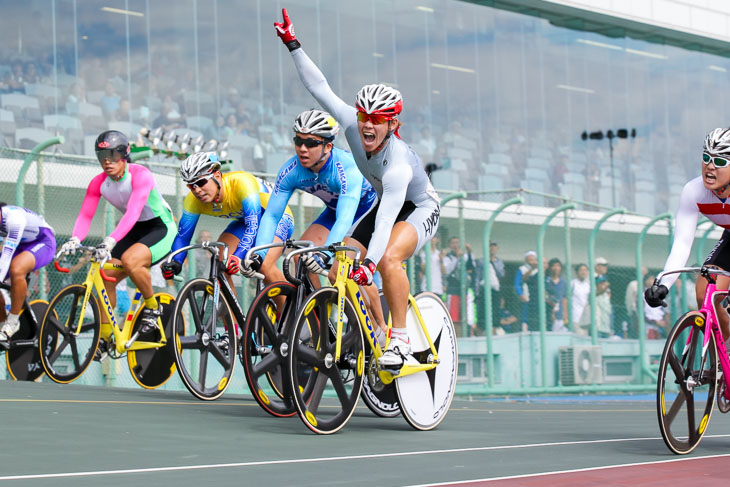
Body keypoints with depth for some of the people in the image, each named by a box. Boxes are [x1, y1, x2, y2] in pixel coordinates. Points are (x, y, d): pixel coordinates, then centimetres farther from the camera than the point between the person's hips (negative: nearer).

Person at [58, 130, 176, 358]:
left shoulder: (140, 175, -26)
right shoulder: (99, 183, -7)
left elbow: (133, 212, -38)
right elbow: (85, 214, -14)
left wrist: (110, 241, -50)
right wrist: (74, 239, -35)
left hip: (161, 227, -7)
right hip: (135, 230, 7)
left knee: (130, 260, -33)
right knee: (107, 275, -6)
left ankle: (152, 307, -9)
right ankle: (105, 336, 6)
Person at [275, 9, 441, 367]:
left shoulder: (399, 163, -39)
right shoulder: (353, 126, -21)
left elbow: (385, 221, -49)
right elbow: (320, 88, -15)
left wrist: (370, 264, -60)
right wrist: (293, 45, -18)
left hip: (420, 210, -7)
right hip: (384, 203, 7)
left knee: (387, 259, -36)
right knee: (337, 271, -9)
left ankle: (400, 341, -25)